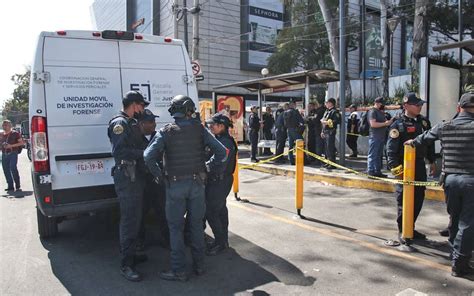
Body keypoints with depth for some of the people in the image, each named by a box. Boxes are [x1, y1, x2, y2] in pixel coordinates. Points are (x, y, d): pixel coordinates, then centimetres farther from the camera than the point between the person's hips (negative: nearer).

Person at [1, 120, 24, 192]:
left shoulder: (15, 133, -1)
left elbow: (22, 143, -4)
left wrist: (11, 146, -13)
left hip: (13, 153, -6)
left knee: (13, 168, -17)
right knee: (6, 170, 6)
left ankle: (18, 186, -9)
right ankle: (10, 186, 15)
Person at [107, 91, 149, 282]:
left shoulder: (132, 123, 18)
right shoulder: (119, 123, -11)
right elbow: (118, 151, -23)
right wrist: (143, 153, -23)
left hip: (136, 176, 10)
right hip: (126, 177, -10)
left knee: (135, 218, 17)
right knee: (129, 220, -7)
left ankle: (131, 255, 30)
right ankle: (126, 265, 2)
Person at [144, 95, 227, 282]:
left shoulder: (165, 132, -5)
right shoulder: (199, 129, -1)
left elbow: (148, 156, -17)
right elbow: (221, 151, -6)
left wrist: (159, 175, -4)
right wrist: (209, 167, 6)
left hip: (175, 185, -2)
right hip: (197, 183, 2)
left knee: (176, 227, 8)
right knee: (196, 224, 15)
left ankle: (179, 270, 15)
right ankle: (199, 265, 26)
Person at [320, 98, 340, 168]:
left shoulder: (335, 111, -9)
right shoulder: (327, 111, 20)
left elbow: (337, 121, -21)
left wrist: (327, 122, -18)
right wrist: (323, 131, 21)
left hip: (331, 132, -10)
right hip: (326, 132, 10)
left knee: (331, 147, -9)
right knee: (327, 147, 14)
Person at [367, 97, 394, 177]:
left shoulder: (381, 112, 20)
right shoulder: (372, 111, -8)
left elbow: (385, 121, 30)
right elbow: (373, 124, -19)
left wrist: (389, 121, 9)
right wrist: (385, 123, -16)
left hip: (381, 137, 9)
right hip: (375, 137, -9)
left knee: (379, 155, 12)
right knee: (373, 155, -6)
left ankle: (377, 171, 18)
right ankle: (371, 170, -2)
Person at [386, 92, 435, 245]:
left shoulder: (424, 121, 10)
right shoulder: (398, 125, -11)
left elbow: (430, 142, 19)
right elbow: (391, 148, -15)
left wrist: (432, 161, 18)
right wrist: (395, 167, -22)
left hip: (420, 165, 7)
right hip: (405, 166, -7)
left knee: (419, 198, 13)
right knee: (403, 199, 1)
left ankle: (411, 228, 29)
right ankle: (402, 231, 14)